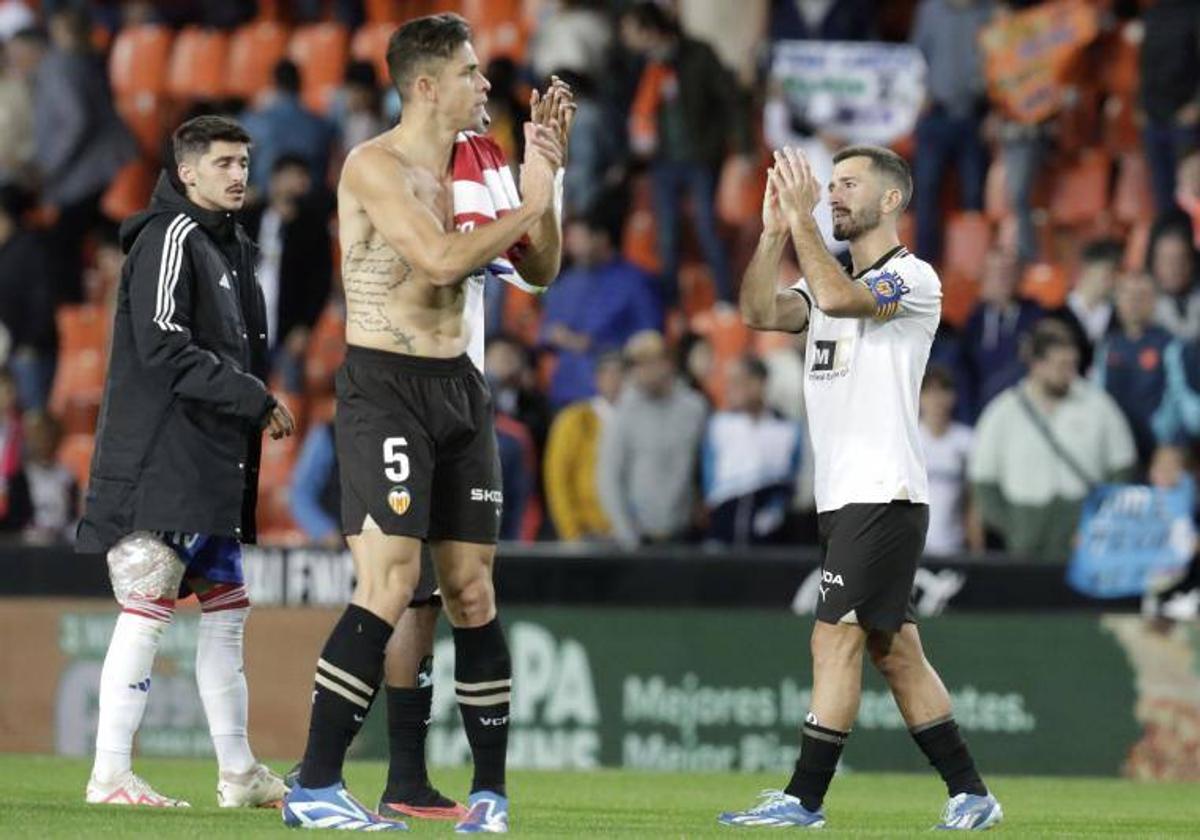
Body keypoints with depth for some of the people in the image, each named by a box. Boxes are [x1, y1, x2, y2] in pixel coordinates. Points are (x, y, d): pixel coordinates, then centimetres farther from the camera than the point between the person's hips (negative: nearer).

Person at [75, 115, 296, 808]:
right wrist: (255, 399, -16)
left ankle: (239, 773, 16)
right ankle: (111, 775, -10)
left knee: (227, 608, 11)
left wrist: (259, 408, 7)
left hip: (212, 465, 10)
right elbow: (164, 349, -18)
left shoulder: (229, 244, 20)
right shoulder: (171, 237, -9)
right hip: (160, 463, -10)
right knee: (148, 609, -11)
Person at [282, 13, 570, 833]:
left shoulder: (474, 166, 12)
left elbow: (540, 269, 16)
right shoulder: (377, 166, -11)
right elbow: (441, 258, -24)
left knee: (472, 589, 7)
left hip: (459, 390, 7)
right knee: (390, 585, -16)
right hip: (385, 388, -7)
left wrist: (547, 172, 6)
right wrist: (528, 203, -12)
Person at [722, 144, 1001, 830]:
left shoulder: (914, 279, -6)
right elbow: (761, 312, 5)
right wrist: (775, 231, -4)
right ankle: (970, 795, 13)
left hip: (885, 495, -9)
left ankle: (804, 799, -12)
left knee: (837, 639, -11)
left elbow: (837, 298, -24)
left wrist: (803, 218, -17)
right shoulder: (836, 281, 19)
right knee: (895, 650, 9)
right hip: (843, 496, 9)